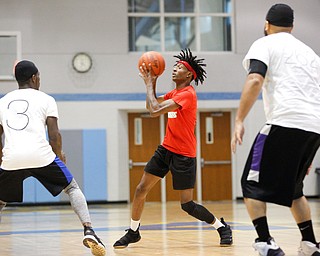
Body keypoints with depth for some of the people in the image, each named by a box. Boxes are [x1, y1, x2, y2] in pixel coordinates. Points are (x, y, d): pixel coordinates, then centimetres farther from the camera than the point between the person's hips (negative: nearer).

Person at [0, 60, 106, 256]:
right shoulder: (45, 99, 12)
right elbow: (54, 135, 3)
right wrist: (60, 155, 21)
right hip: (41, 156, -2)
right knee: (72, 188, 17)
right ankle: (89, 231, -1)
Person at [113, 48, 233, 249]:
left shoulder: (187, 94, -19)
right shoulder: (175, 93, 11)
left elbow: (155, 110, -24)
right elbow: (151, 106, 21)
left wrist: (149, 85, -12)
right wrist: (151, 82, 8)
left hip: (183, 155, -9)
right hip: (166, 149, 9)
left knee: (187, 205, -8)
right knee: (141, 189, 4)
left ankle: (222, 227, 11)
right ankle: (133, 232, 18)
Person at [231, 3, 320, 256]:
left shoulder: (265, 44, 8)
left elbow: (255, 80, -12)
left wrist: (239, 120, -13)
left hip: (285, 122, -7)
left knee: (253, 185, 3)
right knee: (292, 187, 25)